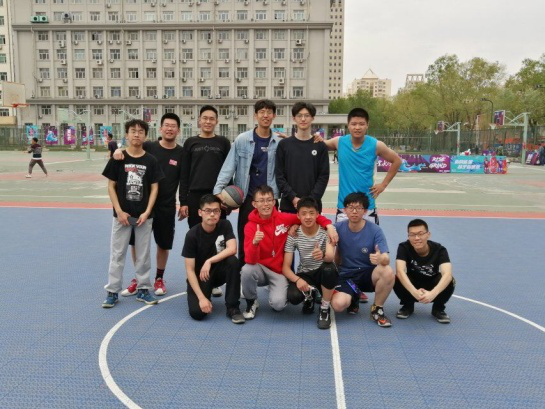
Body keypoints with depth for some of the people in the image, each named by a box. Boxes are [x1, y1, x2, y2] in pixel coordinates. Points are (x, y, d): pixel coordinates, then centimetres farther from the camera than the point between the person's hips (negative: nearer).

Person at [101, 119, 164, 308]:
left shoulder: (151, 160, 0)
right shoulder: (118, 158, -3)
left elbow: (154, 187, 1)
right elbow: (111, 186, -1)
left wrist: (147, 212, -8)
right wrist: (119, 211, -9)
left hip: (144, 215, 1)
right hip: (122, 214, -1)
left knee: (143, 254, 9)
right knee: (117, 253, 6)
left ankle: (143, 289, 22)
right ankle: (112, 291, 15)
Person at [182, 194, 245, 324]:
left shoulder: (225, 225, -11)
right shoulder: (192, 235, -17)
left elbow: (232, 249, -25)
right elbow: (190, 270, -17)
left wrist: (209, 261, -29)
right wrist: (201, 297, -24)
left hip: (219, 271, 2)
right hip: (199, 276, -2)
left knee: (233, 261, -30)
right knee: (197, 312, -23)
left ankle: (232, 307, -17)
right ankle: (206, 295, 14)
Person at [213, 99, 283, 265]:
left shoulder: (279, 143, 4)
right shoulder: (242, 140, 0)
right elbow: (229, 166, -3)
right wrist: (218, 190, -13)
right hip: (248, 198, -1)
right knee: (245, 241, 6)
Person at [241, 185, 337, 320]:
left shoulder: (284, 218, -10)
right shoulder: (250, 226, -14)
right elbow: (250, 260, -23)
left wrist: (329, 225, -17)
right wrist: (254, 242, -43)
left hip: (279, 271, 0)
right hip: (261, 269, 0)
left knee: (278, 304, -23)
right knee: (247, 270, -34)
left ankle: (277, 289, 16)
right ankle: (251, 302, -3)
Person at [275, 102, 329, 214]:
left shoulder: (320, 146, 6)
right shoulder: (284, 144, 6)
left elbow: (323, 176, 1)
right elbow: (279, 175, 1)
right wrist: (293, 197, -11)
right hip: (288, 205, 0)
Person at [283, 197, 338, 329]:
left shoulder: (325, 231, -15)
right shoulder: (293, 235, -11)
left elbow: (331, 257, -32)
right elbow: (286, 267, -12)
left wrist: (322, 255, -56)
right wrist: (297, 279, -32)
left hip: (323, 273, -1)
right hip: (304, 274, 1)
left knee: (329, 269, -38)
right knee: (293, 296, -31)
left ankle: (324, 309, -12)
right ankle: (309, 296, 9)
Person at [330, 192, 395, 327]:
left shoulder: (375, 230, -12)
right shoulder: (338, 228, -7)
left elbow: (386, 259, -22)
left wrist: (381, 258, -45)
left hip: (367, 273, 0)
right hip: (345, 275, 0)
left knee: (388, 272, -34)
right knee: (338, 304, -29)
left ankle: (377, 310, -6)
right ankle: (353, 297, 11)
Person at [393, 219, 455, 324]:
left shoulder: (439, 249, -23)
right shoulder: (404, 247, -23)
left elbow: (447, 274, -39)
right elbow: (400, 271, -38)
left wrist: (433, 293, -57)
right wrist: (414, 292, -54)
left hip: (432, 286, 0)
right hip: (412, 285, 0)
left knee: (450, 281, -32)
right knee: (397, 280, -32)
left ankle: (438, 309, -1)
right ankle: (408, 306, 0)